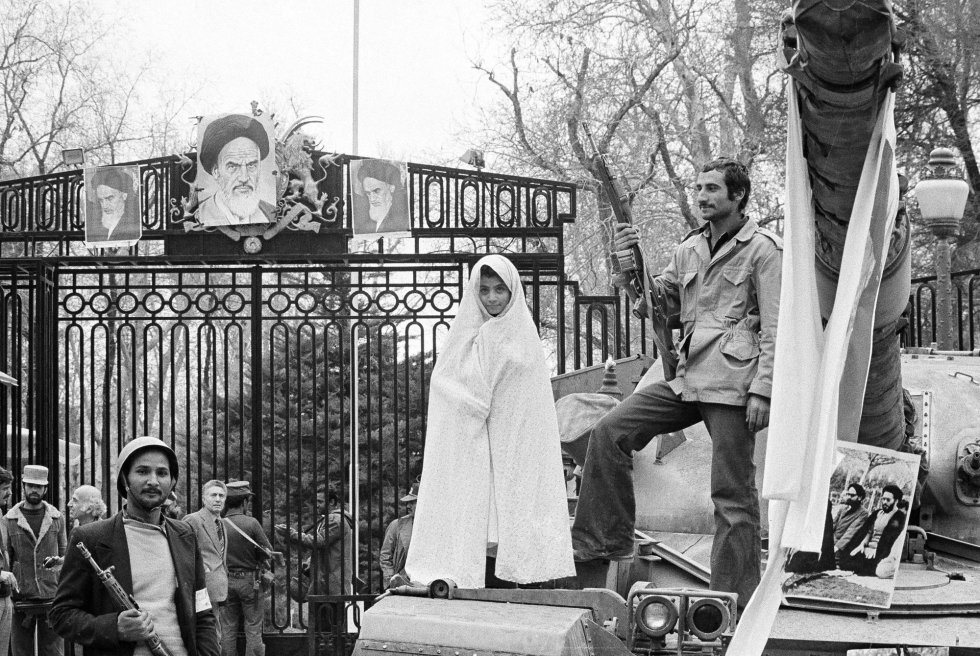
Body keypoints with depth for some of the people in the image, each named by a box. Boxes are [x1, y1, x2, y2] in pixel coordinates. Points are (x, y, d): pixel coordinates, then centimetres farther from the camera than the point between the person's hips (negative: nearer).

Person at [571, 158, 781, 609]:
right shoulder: (689, 248, 17)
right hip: (687, 377, 7)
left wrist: (762, 390, -15)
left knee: (732, 493, -3)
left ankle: (735, 600, 4)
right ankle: (603, 542, 4)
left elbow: (775, 329, -7)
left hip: (731, 383, -7)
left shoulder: (763, 250, -2)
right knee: (610, 432, -4)